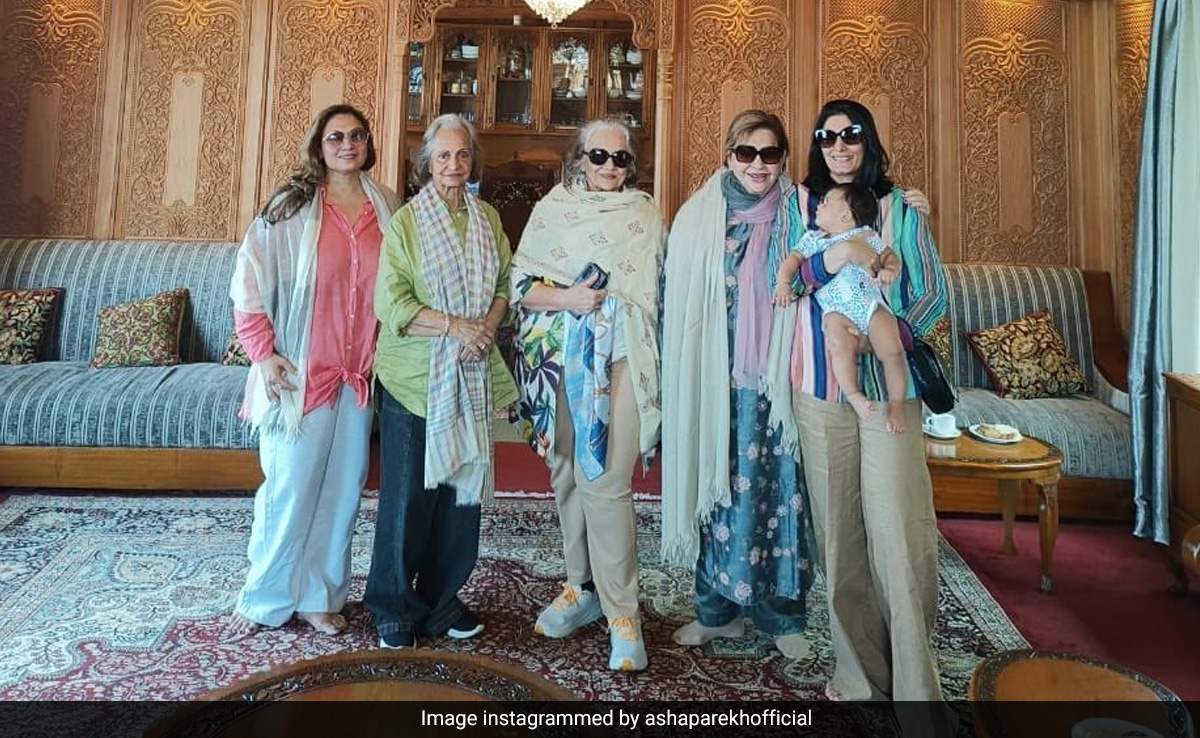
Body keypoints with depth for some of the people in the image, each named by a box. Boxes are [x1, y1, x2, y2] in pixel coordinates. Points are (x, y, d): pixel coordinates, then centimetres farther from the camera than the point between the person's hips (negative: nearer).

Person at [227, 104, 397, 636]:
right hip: (302, 372, -3)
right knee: (290, 487, 3)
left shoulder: (386, 207, 7)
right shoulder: (291, 206, -2)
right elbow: (249, 280, -2)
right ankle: (266, 598, 22)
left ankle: (320, 596, 25)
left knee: (343, 487, 10)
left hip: (361, 373, 3)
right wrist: (263, 352, -8)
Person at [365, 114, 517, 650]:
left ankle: (441, 600, 27)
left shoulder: (487, 219, 11)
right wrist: (455, 326, -18)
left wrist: (486, 328, -8)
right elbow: (392, 305, -11)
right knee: (408, 495, 3)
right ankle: (393, 608, 21)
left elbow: (504, 284, 10)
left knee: (463, 489, 9)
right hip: (414, 379, -4)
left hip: (471, 379, 4)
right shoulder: (405, 221, -3)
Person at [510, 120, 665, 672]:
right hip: (557, 359, 3)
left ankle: (622, 615, 0)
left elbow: (662, 290, 10)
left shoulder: (646, 216, 9)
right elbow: (520, 286, 4)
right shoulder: (550, 210, 10)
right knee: (566, 476, 9)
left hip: (616, 360, -2)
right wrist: (566, 298, -14)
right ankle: (581, 589, 26)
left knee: (605, 482, -11)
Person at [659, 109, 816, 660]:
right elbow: (679, 304, 3)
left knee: (779, 486, 4)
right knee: (719, 485, 7)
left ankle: (782, 613, 22)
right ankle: (718, 609, 24)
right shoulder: (699, 217, 3)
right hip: (717, 382, 0)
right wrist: (681, 382, 0)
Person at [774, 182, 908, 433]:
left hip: (872, 303, 1)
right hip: (837, 309, 0)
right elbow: (793, 259, 14)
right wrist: (783, 282, -5)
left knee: (893, 351, -18)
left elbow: (890, 256, 19)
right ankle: (853, 395, -22)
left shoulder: (867, 236, 18)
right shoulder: (813, 239, 21)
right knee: (840, 344, -33)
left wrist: (890, 270, -4)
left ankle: (897, 404, -3)